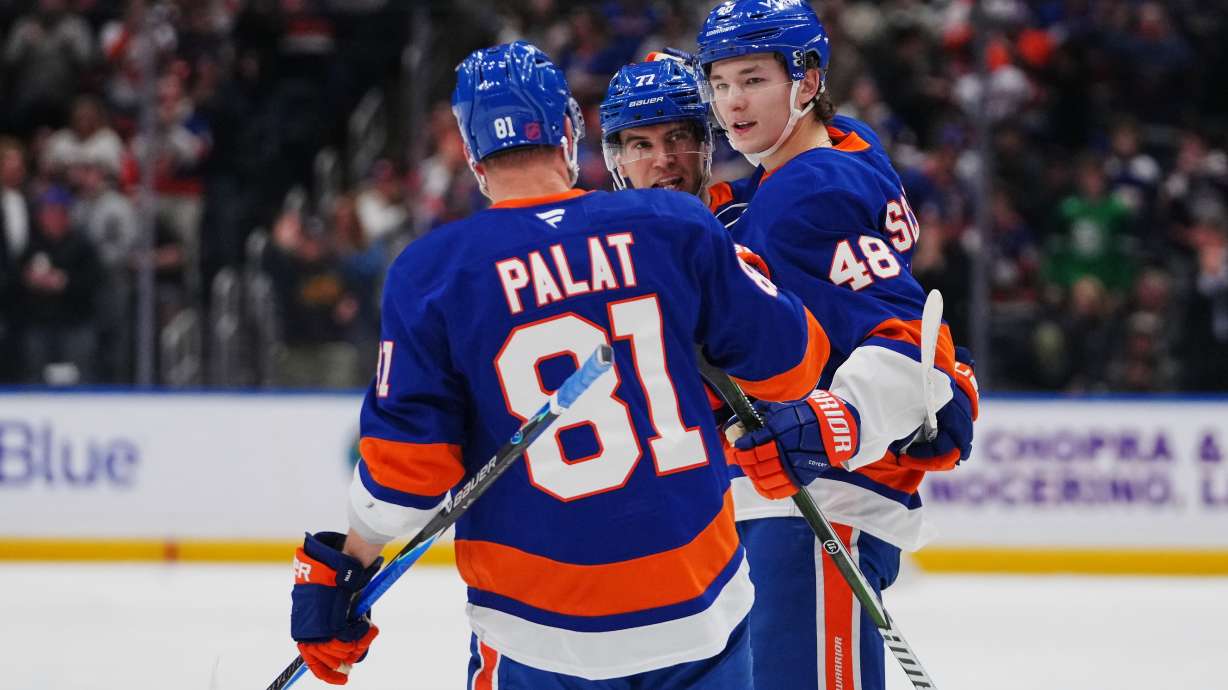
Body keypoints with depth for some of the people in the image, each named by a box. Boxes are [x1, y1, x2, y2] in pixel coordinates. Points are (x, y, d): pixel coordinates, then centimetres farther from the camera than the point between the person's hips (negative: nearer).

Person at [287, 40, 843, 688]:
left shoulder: (432, 272, -6)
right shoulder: (673, 226, -3)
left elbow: (408, 459, -6)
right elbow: (788, 359, 3)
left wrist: (341, 566, 9)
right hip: (702, 601, 1)